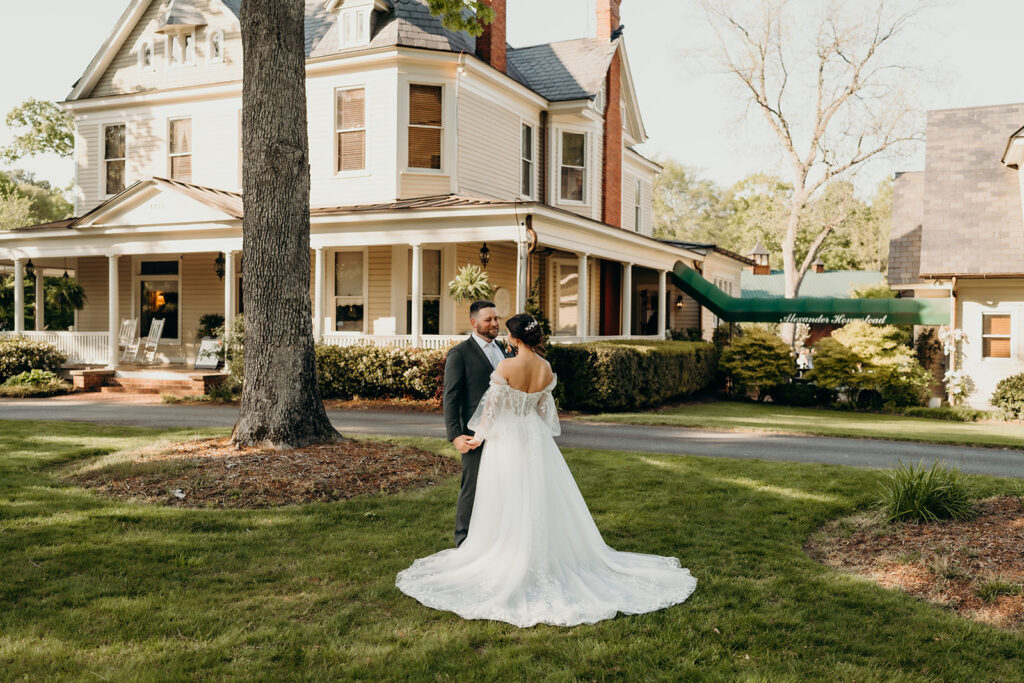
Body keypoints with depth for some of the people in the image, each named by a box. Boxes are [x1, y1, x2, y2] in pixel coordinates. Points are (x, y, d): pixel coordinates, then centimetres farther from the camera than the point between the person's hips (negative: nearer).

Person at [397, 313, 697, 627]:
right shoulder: (546, 368, -2)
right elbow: (543, 408, 8)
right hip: (536, 439, 5)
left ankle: (511, 564, 14)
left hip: (507, 440, -5)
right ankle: (546, 558, 24)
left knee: (510, 507, 5)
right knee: (542, 502, 14)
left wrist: (481, 436, 3)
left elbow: (492, 406, -12)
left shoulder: (506, 367, -19)